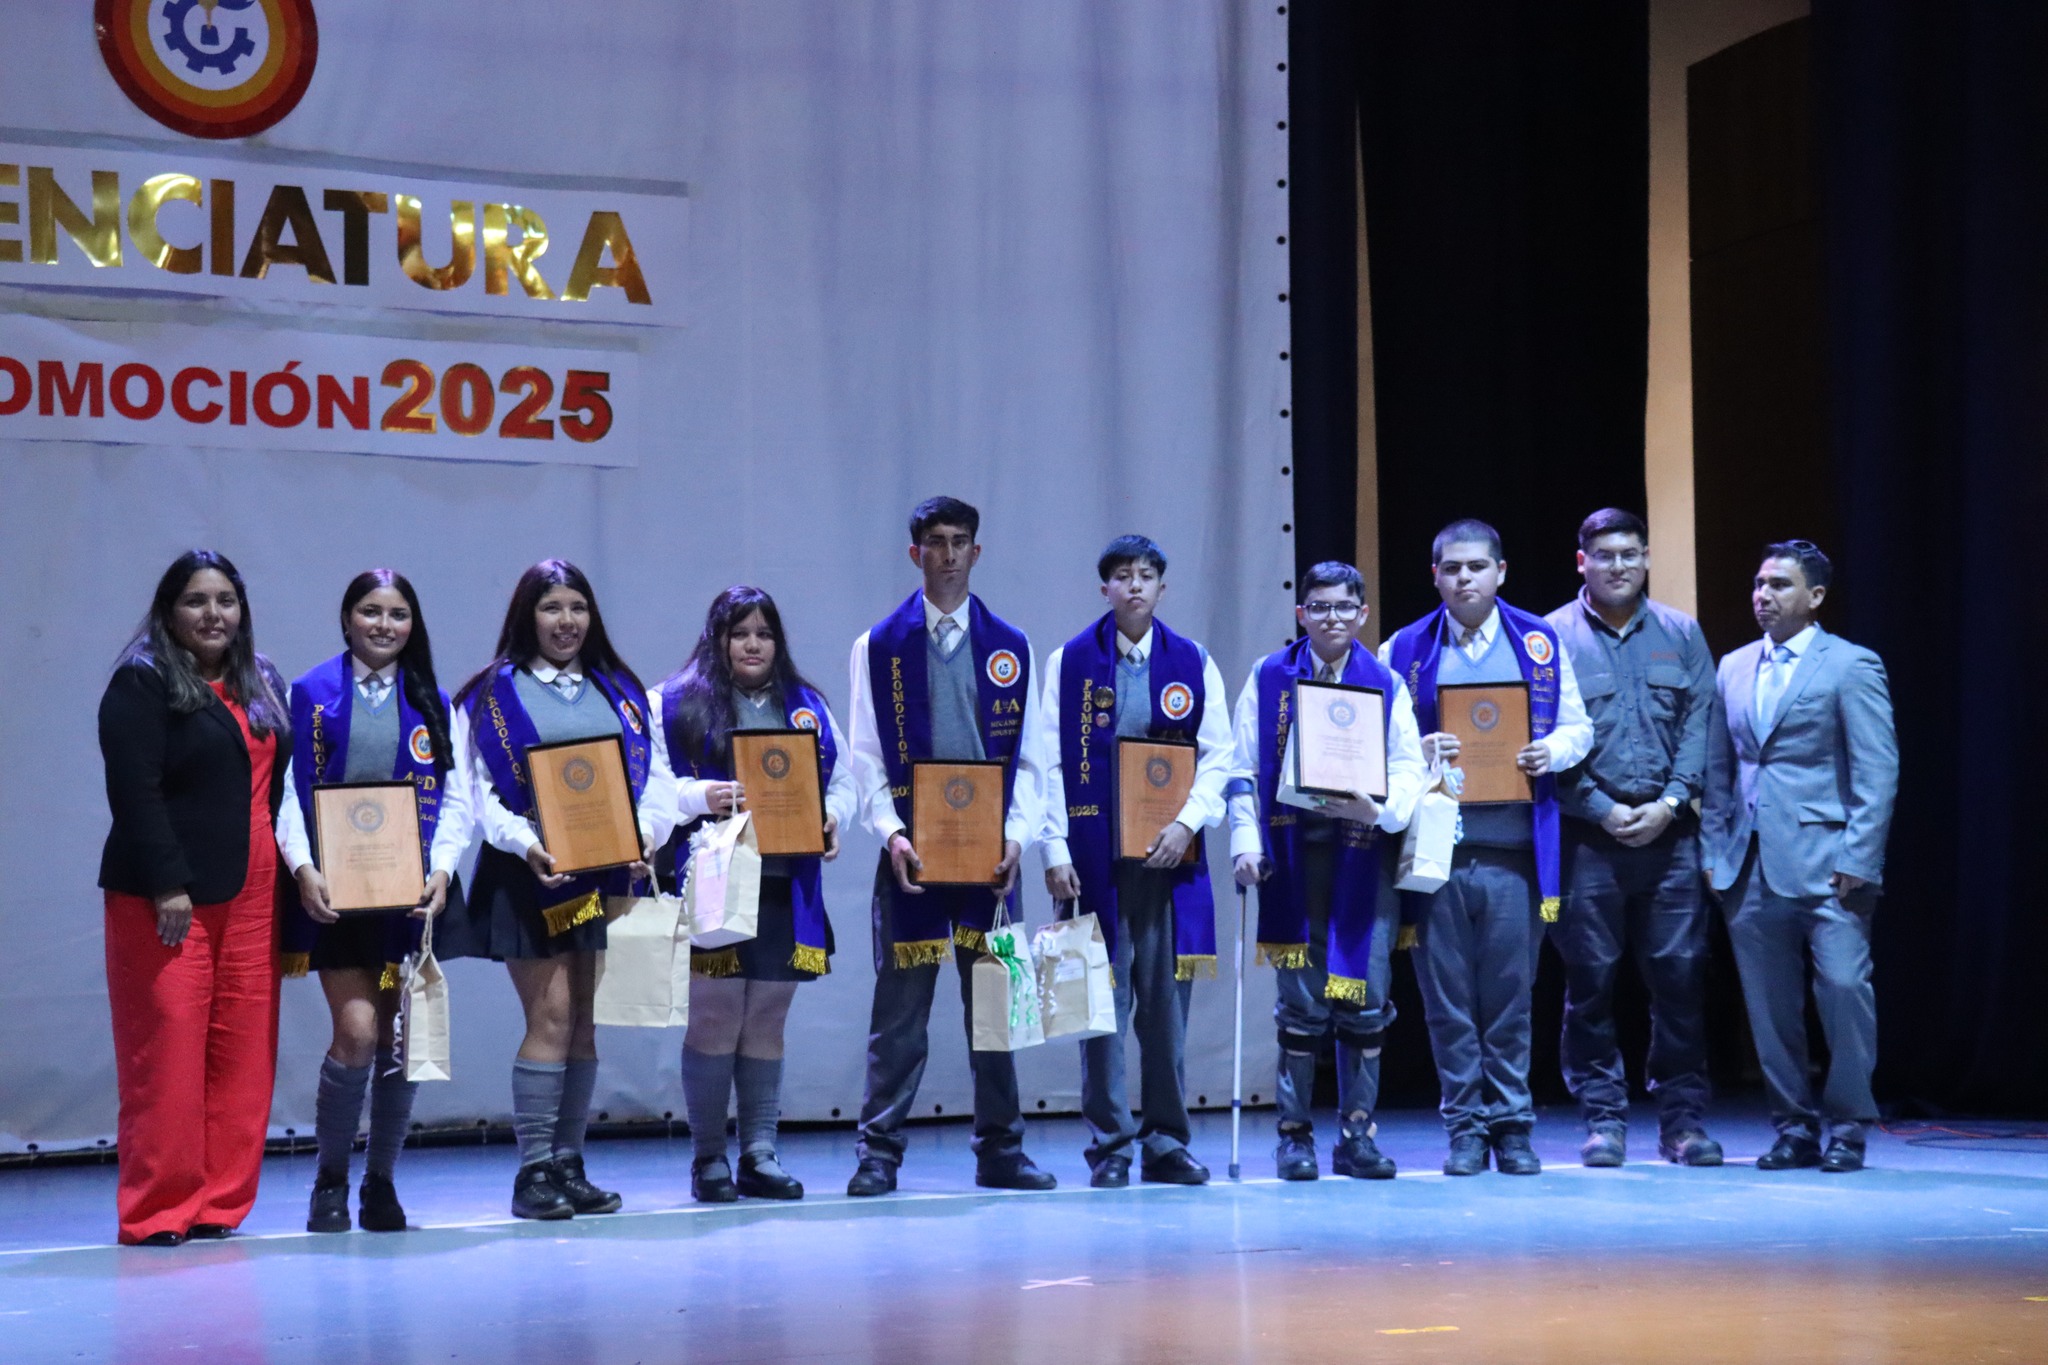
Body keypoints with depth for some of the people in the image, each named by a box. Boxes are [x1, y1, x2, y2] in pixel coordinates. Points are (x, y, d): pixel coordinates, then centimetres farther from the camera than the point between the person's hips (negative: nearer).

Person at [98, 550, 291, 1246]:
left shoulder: (264, 686, 18)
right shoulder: (143, 683, -3)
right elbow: (135, 791, -12)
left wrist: (290, 873, 9)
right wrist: (167, 886, -18)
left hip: (251, 897, 6)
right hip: (164, 898, -6)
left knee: (243, 1055, 3)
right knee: (167, 1054, -6)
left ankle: (219, 1204, 10)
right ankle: (159, 1211, 1)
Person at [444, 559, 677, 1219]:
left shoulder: (621, 691, 13)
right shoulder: (493, 693, 2)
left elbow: (656, 775, 6)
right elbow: (480, 791, -6)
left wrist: (646, 835, -13)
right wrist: (526, 845, -22)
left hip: (608, 874, 4)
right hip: (533, 876, -4)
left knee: (585, 1020, 7)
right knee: (551, 1015, -10)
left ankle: (568, 1164, 14)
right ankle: (533, 1171, -6)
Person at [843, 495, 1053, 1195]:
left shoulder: (1010, 647, 9)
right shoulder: (879, 646, 4)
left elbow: (1026, 757, 8)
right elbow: (865, 758, 0)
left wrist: (1016, 835, -6)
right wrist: (891, 833, -13)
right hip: (912, 850, -2)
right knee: (901, 1008, -1)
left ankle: (1000, 1149, 15)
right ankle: (878, 1153, 4)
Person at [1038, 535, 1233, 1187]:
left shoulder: (1194, 663, 8)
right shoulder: (1069, 662, 3)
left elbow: (1218, 756, 6)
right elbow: (1051, 763, 0)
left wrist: (1188, 822, -8)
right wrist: (1055, 850, -6)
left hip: (1169, 856, 2)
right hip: (1096, 855, -1)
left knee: (1167, 998, 3)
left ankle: (1166, 1141, 12)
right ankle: (1110, 1143, 6)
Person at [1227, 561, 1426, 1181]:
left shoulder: (1386, 683, 8)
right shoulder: (1268, 678, 7)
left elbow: (1409, 768, 2)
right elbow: (1243, 770, 5)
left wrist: (1380, 809, -18)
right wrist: (1246, 842, -6)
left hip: (1365, 852, 1)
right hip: (1295, 853, -1)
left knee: (1365, 999, -1)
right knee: (1300, 1000, -1)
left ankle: (1357, 1135, 9)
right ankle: (1295, 1136, 8)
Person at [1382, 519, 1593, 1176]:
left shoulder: (1540, 642, 9)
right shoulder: (1404, 650, 8)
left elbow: (1577, 727, 12)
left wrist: (1551, 750, -9)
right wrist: (1417, 751, -10)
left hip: (1514, 848, 0)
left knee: (1510, 993, 1)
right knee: (1448, 996, 2)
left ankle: (1511, 1125, 12)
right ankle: (1465, 1128, 11)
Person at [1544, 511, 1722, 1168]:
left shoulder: (1680, 633, 11)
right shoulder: (1553, 637, 3)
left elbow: (1700, 723, 6)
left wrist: (1669, 803, -7)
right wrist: (1604, 810, -8)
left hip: (1669, 834, 2)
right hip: (1587, 836, -2)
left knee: (1680, 974, 0)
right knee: (1590, 979, 1)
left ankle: (1682, 1116, 9)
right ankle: (1603, 1118, 10)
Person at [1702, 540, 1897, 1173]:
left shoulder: (1851, 666, -1)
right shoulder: (1733, 668, 14)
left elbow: (1877, 772, -6)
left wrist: (1858, 860, -13)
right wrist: (1713, 848, 9)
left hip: (1825, 862, -5)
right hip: (1751, 869, 5)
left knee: (1844, 985, -10)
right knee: (1768, 1002, 6)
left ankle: (1845, 1124, 4)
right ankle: (1794, 1125, 16)